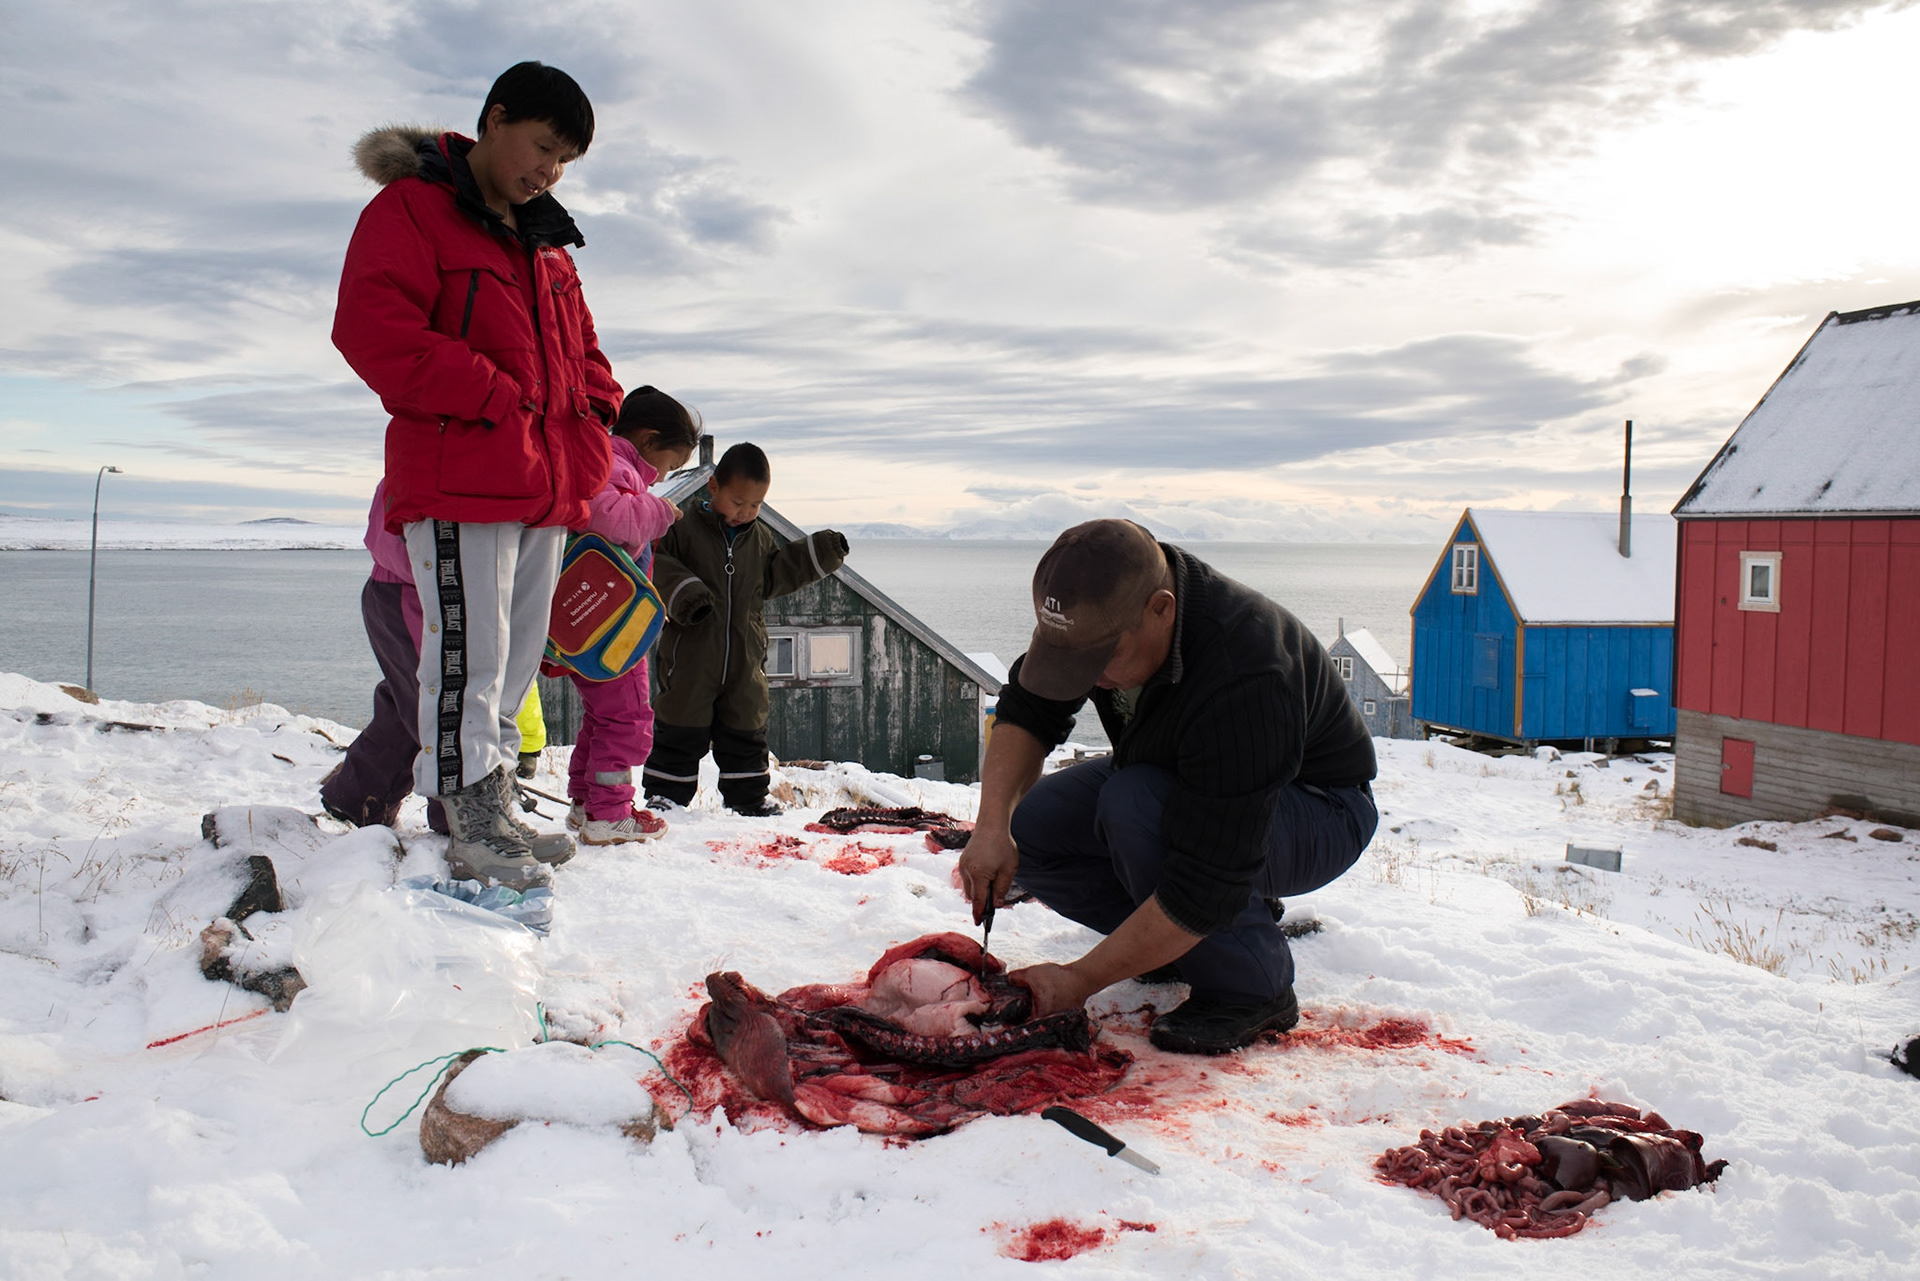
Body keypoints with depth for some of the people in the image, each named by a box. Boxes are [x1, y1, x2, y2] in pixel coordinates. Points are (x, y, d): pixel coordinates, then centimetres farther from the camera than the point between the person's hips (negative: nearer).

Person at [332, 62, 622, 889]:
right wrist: (490, 398, -18)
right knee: (469, 657, -11)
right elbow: (371, 328, -15)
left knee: (516, 663, 11)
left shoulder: (545, 241, 22)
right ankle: (475, 832, -6)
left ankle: (488, 806, 21)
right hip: (457, 483, -8)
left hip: (548, 488, 8)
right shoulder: (410, 211, -3)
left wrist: (590, 430, 9)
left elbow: (580, 349, 28)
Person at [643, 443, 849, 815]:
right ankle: (666, 793, 12)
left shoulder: (761, 538, 10)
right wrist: (684, 592, -26)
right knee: (681, 730, 1)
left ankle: (749, 797, 24)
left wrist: (820, 553, 10)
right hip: (691, 655, -5)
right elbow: (656, 564, -11)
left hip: (745, 657, 5)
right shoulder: (683, 528, -7)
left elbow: (778, 573, 18)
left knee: (746, 729, 13)